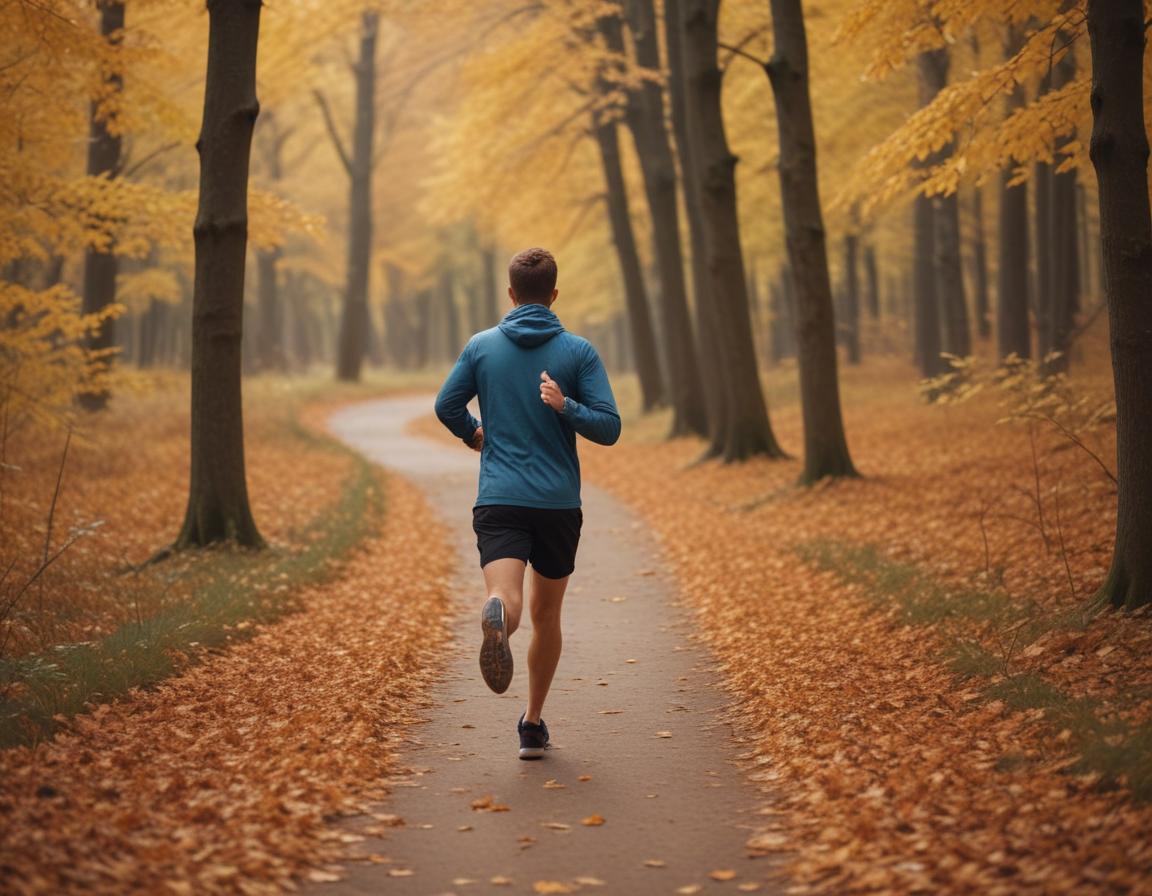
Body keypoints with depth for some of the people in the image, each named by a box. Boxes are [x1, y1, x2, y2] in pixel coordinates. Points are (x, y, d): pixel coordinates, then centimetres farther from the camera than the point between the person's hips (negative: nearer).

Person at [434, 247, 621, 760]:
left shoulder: (481, 347, 5)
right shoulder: (579, 352, 2)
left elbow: (446, 407, 11)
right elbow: (609, 428, -6)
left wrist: (472, 434, 29)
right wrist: (566, 406, -14)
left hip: (499, 500, -1)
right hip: (560, 504, 1)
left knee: (508, 600, -15)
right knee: (546, 614, 16)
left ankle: (498, 615, -54)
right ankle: (533, 726, 25)